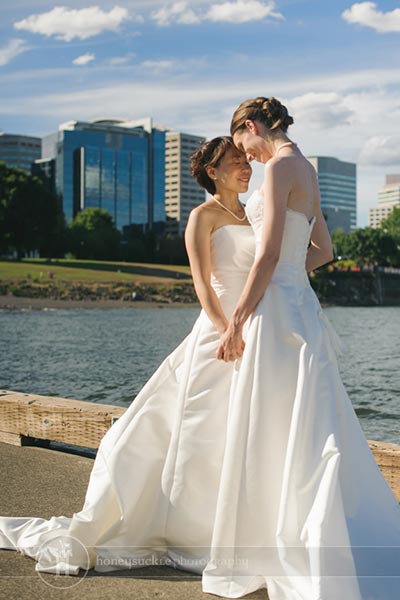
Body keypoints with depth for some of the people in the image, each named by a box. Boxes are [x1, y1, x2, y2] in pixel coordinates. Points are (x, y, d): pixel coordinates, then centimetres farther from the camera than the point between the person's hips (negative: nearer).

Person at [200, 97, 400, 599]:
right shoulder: (306, 170, 16)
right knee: (305, 437, 13)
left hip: (275, 311, -10)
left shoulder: (279, 167, -12)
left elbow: (268, 256, -18)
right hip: (299, 304, 10)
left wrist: (236, 323, -15)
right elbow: (323, 250, 23)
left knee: (271, 440, -2)